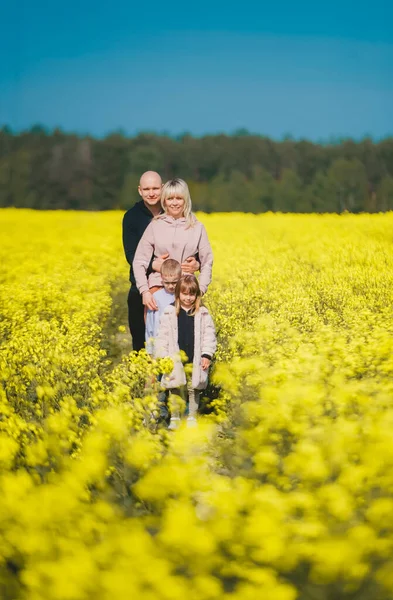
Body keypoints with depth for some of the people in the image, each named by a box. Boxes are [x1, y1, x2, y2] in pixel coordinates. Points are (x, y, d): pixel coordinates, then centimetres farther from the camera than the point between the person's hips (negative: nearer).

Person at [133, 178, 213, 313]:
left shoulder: (197, 227, 6)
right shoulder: (155, 226, 3)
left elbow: (207, 262, 8)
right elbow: (139, 261, 1)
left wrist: (200, 290, -5)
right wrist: (144, 291, -10)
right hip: (158, 286, -1)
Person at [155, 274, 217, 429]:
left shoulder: (203, 313, 2)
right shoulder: (170, 313, 0)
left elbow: (209, 336, 3)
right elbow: (162, 336, 1)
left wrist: (207, 355, -4)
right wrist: (161, 357, -5)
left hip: (196, 360, 1)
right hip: (175, 360, 0)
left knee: (194, 390, 8)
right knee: (175, 389, 5)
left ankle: (192, 418, 20)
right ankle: (175, 418, 16)